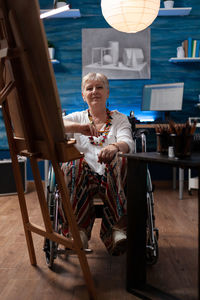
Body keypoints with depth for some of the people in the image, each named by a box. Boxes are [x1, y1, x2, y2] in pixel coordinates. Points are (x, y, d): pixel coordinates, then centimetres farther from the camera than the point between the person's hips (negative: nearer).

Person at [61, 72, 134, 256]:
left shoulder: (120, 119, 20)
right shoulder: (77, 118, 21)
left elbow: (128, 143, -3)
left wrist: (114, 147, -28)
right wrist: (78, 127, -19)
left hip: (112, 178, 0)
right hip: (81, 177, 0)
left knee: (119, 160, -34)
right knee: (74, 163, -33)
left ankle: (118, 229, -38)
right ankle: (79, 229, -34)